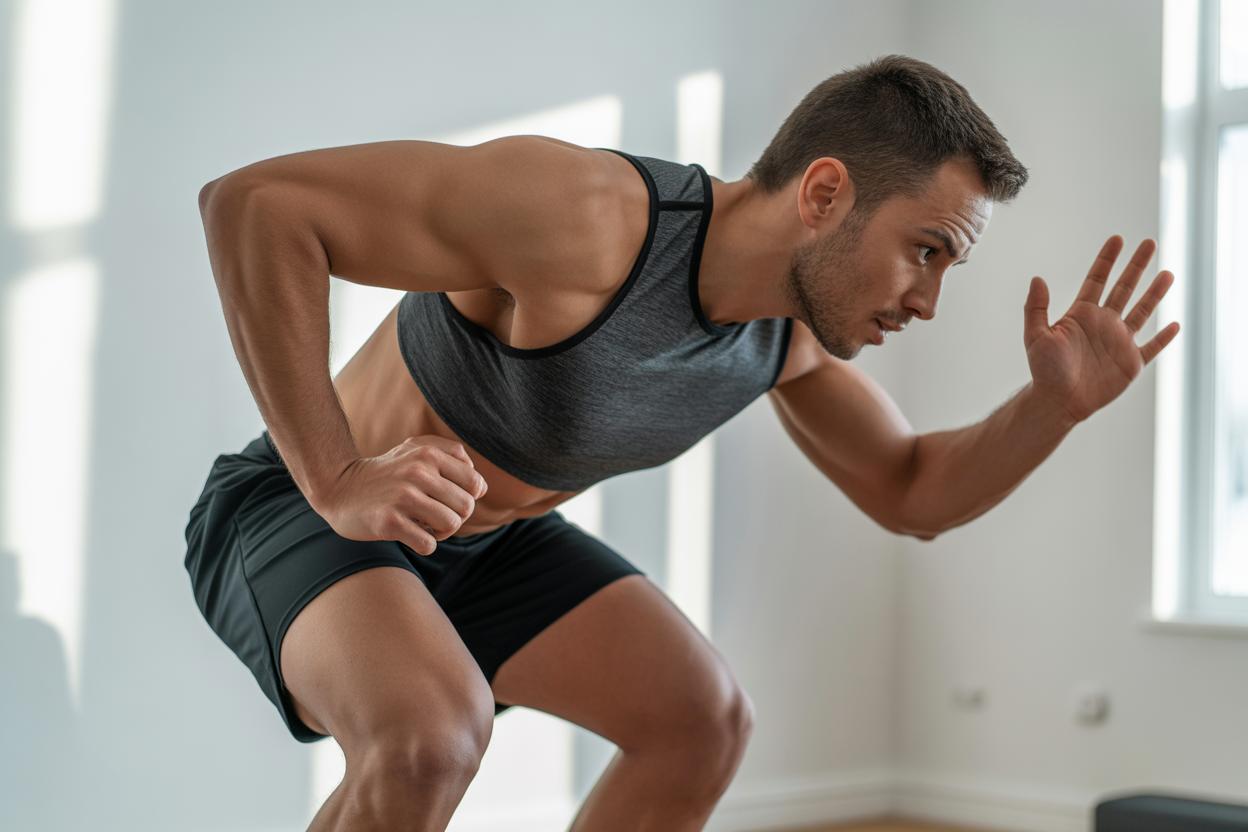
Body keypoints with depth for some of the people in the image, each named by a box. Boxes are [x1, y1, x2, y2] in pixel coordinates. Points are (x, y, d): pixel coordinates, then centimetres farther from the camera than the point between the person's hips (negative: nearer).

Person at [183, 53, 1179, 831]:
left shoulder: (794, 311, -9)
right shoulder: (584, 213, -36)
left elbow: (913, 495, 4)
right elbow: (251, 200, -35)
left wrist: (1059, 402, -15)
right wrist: (340, 480, -37)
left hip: (476, 538, 7)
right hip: (292, 511, -7)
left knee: (705, 720, -4)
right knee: (434, 733, -36)